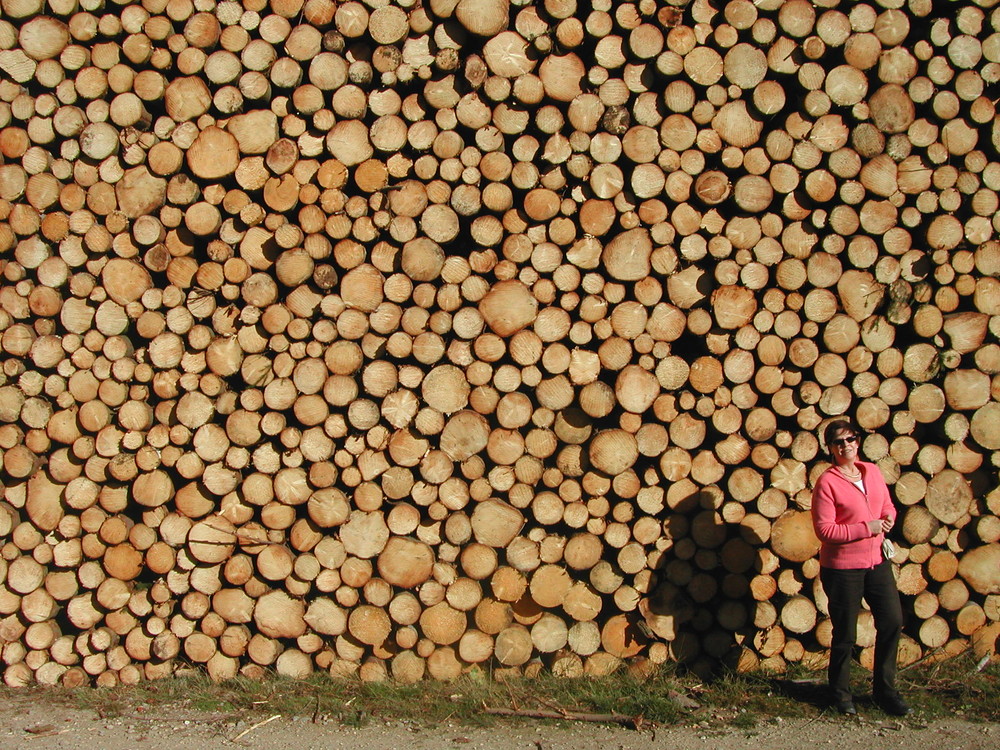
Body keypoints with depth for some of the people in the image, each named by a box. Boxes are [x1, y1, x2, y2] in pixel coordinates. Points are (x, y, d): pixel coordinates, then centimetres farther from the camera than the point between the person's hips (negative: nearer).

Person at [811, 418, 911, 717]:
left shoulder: (873, 472, 6)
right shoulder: (827, 483, -13)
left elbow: (888, 506, 19)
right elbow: (824, 530, -17)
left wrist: (889, 518, -5)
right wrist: (866, 528, -20)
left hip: (877, 561, 6)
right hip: (843, 567, -6)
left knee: (892, 622, 5)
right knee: (845, 634, 5)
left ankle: (884, 689, 22)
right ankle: (840, 693, 24)